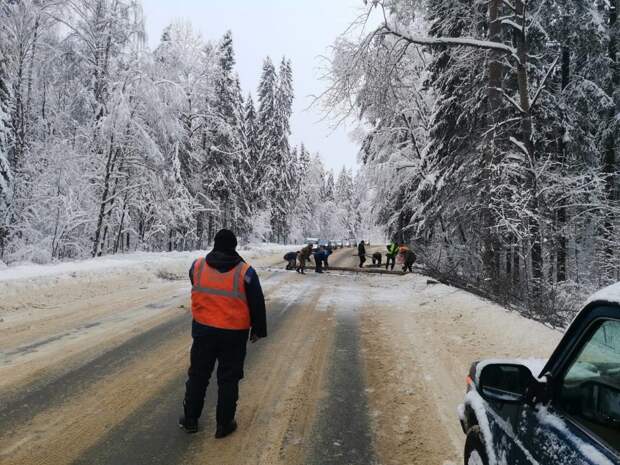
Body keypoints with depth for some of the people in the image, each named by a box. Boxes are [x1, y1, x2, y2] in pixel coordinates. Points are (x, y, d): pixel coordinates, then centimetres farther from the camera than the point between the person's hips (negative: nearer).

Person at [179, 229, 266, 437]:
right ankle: (224, 424, 20)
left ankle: (190, 419, 29)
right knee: (228, 379, 11)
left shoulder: (197, 266, -6)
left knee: (198, 375, 18)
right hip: (234, 334, -2)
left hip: (203, 330, 2)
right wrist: (258, 330, 8)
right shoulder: (245, 272, -13)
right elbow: (257, 304, -5)